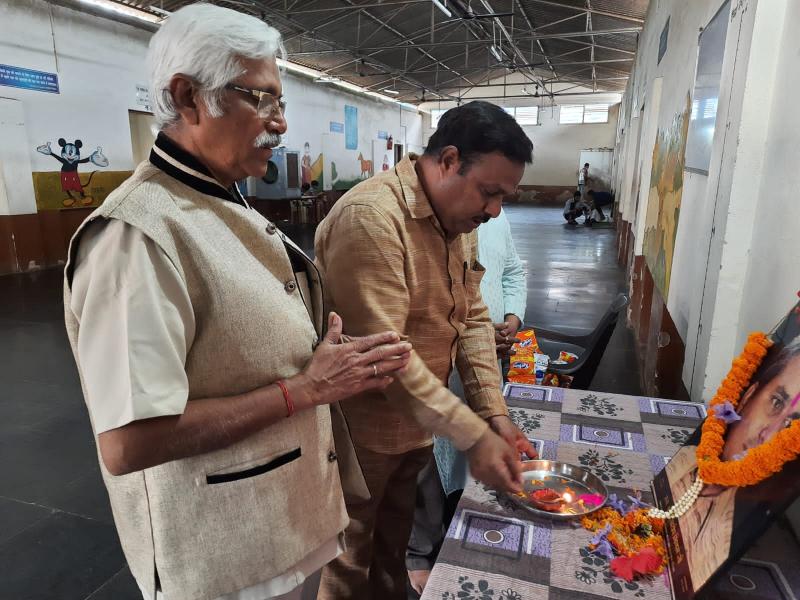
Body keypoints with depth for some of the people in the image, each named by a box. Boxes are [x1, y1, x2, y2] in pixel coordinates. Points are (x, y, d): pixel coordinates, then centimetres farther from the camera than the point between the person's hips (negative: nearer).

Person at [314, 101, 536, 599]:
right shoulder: (372, 217, -27)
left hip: (419, 423, 8)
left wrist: (495, 413, -5)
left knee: (395, 538, 28)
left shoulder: (461, 220, 3)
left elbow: (471, 316, 4)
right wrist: (474, 436, -27)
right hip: (363, 431, -8)